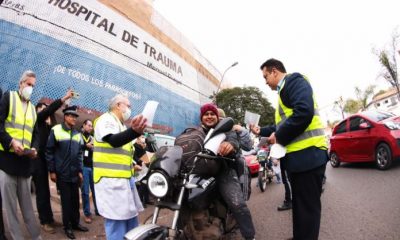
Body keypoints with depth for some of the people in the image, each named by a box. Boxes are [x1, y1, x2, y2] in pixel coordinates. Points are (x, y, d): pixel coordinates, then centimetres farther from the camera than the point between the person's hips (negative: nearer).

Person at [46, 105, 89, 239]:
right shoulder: (56, 130, -6)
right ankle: (67, 226, 19)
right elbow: (49, 152, -6)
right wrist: (52, 171, -8)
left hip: (74, 174, 5)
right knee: (66, 200, 4)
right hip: (62, 173, -5)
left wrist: (80, 171, 8)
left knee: (75, 199, 11)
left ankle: (75, 223, 26)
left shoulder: (77, 134, 10)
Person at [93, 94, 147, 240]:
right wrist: (134, 131, -49)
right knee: (117, 222, -6)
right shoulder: (106, 119, -8)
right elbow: (113, 141, -31)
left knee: (130, 218, 16)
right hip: (111, 179, -10)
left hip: (125, 178, 10)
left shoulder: (120, 125, 22)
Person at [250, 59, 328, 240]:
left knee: (307, 207, 0)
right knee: (299, 204, 21)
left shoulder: (294, 81, -7)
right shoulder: (284, 90, 24)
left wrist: (279, 137, -15)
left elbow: (304, 112, -24)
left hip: (308, 154, -10)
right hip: (299, 155, 11)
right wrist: (262, 131, 25)